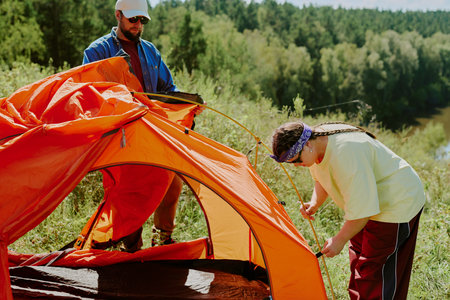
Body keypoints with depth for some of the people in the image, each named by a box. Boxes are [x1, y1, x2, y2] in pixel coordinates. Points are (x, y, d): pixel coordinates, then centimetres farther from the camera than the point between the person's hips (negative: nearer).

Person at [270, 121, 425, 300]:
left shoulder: (345, 154, -36)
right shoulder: (318, 142, -7)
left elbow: (363, 207, -32)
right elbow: (321, 180, 14)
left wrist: (340, 240, -22)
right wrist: (314, 203, -4)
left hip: (399, 202, -9)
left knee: (374, 269, -7)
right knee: (358, 258, 16)